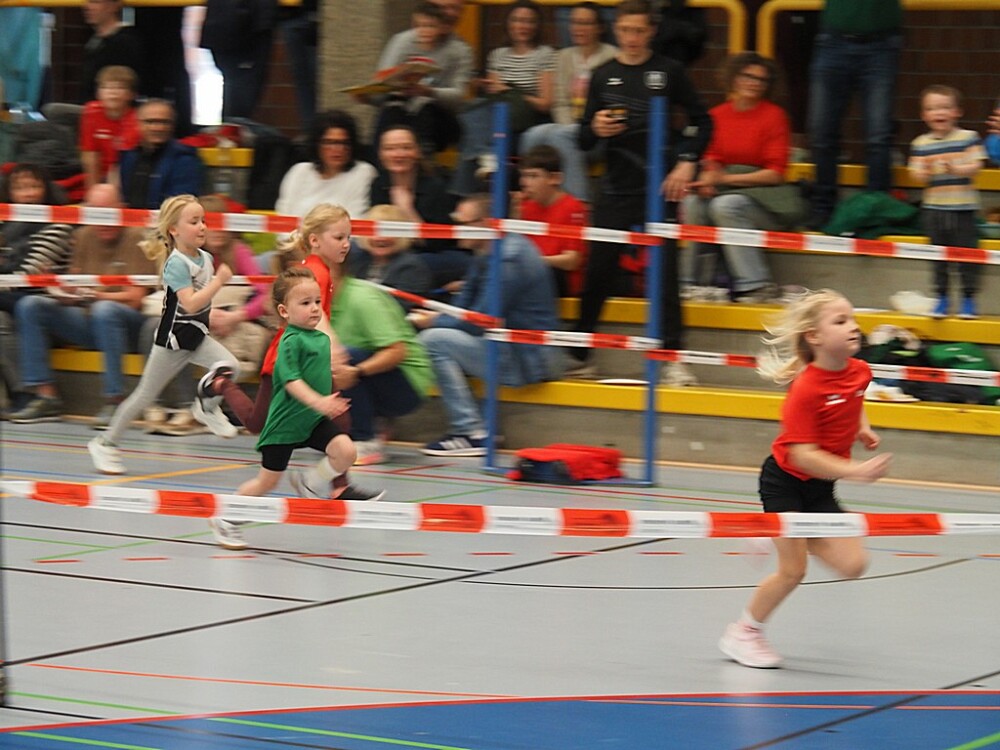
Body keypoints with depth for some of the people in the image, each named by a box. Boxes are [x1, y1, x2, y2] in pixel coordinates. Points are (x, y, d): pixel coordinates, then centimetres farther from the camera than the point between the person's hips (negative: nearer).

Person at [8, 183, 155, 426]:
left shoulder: (136, 238, -7)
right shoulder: (84, 237, 10)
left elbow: (134, 298, -13)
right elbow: (73, 286, 11)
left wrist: (97, 295, -28)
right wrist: (63, 291, -13)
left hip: (129, 325, -6)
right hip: (86, 320, 6)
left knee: (104, 310, -39)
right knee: (30, 305, -11)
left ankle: (114, 400, -33)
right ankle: (45, 395, -15)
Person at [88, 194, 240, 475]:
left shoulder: (205, 258, 3)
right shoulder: (176, 263, -21)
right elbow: (190, 303, -31)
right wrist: (219, 281, -30)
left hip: (197, 336, 7)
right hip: (173, 338, -7)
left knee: (230, 366, -17)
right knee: (145, 395, 2)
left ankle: (207, 408, 11)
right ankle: (105, 443, 16)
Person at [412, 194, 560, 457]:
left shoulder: (508, 259, -19)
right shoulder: (487, 253, 13)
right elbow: (465, 304, 20)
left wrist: (436, 322, -7)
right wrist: (437, 317, 1)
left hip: (526, 358, -11)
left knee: (434, 340, -17)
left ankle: (472, 434, -16)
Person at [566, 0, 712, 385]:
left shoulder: (669, 71, 1)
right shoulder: (603, 76, 6)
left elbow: (701, 121, 7)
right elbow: (584, 140, 9)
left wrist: (687, 163, -6)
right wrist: (595, 129, -13)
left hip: (659, 190, -2)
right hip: (615, 191, 2)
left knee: (665, 274, -5)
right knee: (597, 274, 5)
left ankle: (673, 358, -3)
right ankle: (579, 355, 17)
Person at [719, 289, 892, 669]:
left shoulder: (859, 371, -6)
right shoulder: (806, 389, -27)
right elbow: (803, 455, -30)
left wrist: (862, 427, 7)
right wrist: (856, 471, -36)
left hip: (820, 489, 7)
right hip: (785, 481, -7)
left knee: (853, 564, -3)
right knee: (793, 570, -5)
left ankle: (797, 539, 22)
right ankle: (743, 634, 16)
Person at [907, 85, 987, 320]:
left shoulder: (969, 138, -2)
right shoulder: (920, 144, 5)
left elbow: (975, 166, -9)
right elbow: (916, 173, 3)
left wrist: (956, 169, -25)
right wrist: (924, 173, -19)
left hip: (963, 208, -2)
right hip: (933, 209, 2)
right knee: (938, 257, 7)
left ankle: (968, 298, 10)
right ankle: (942, 298, 18)